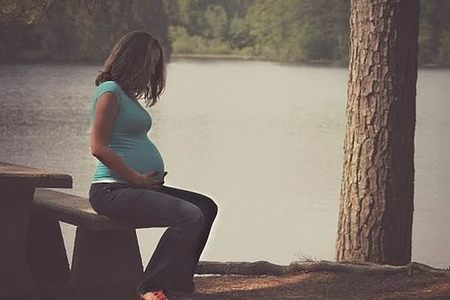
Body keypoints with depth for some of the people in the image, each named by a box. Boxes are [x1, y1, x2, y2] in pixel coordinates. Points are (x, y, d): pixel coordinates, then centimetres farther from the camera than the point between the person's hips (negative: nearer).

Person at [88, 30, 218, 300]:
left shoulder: (129, 95, 21)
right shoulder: (110, 92, -9)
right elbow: (99, 147, -17)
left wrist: (154, 175, 9)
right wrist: (137, 177, -16)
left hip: (137, 186, 10)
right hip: (112, 190, -10)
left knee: (206, 207, 6)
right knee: (190, 216, -23)